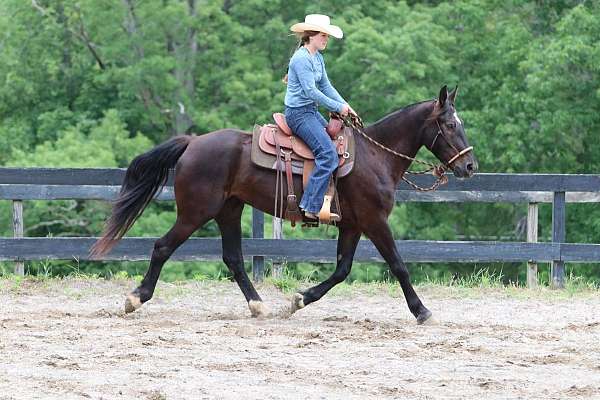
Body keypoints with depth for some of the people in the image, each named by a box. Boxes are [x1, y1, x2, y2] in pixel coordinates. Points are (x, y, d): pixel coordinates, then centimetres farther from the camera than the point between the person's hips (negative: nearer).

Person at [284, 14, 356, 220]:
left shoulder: (318, 58, 13)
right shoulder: (301, 59, -17)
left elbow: (326, 86, 15)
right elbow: (311, 91, -21)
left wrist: (345, 105, 1)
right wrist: (338, 107, -16)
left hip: (311, 111, 10)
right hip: (298, 113, -10)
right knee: (328, 153, -20)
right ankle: (311, 207, -23)